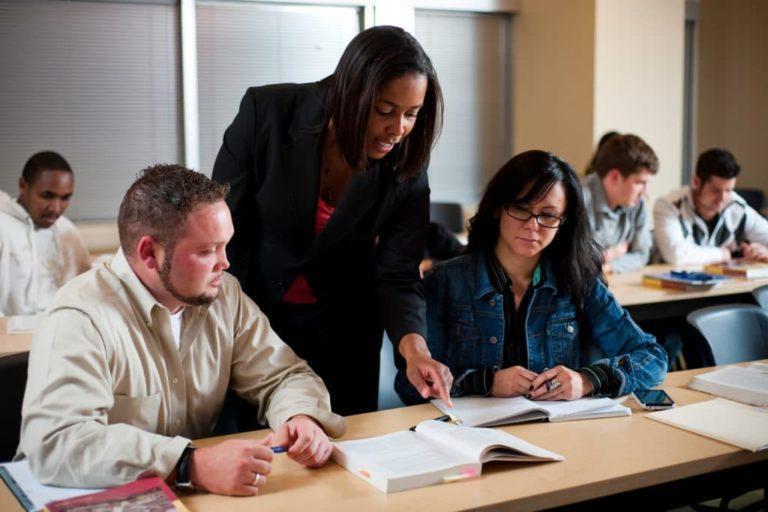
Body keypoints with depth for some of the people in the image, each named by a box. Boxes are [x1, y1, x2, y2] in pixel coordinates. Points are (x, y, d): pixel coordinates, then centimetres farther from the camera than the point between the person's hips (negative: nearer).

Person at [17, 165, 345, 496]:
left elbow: (284, 377, 4)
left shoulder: (225, 295, -1)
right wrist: (192, 466, -37)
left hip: (193, 499, 5)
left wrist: (302, 418, -17)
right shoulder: (80, 318, -19)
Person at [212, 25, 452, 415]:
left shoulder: (406, 165, -16)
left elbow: (397, 277, -15)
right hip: (250, 314, -1)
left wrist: (414, 347, -34)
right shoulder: (266, 111, -22)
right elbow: (225, 228, -13)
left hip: (342, 328, 2)